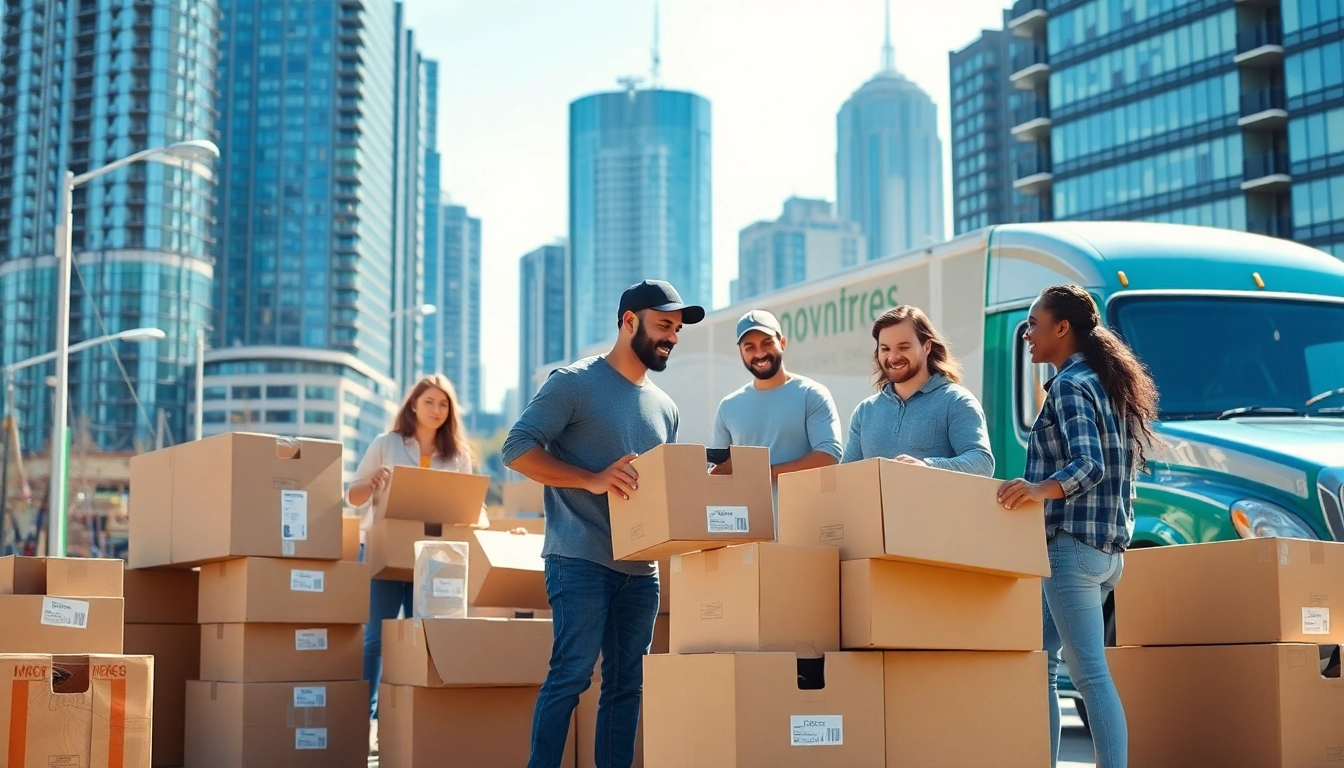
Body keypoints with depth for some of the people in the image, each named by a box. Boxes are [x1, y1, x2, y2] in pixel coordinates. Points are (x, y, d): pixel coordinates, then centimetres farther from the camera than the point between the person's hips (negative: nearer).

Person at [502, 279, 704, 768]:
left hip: (641, 568, 7)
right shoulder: (574, 383, -3)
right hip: (581, 560, -7)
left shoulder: (664, 407, 18)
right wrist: (593, 480, -21)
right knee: (571, 675, -10)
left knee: (627, 684, 7)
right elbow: (518, 449, -10)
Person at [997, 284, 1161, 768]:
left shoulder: (1069, 385, -11)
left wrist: (1040, 488, -41)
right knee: (1039, 662, 12)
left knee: (1090, 674, -10)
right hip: (1107, 547, 10)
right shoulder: (1107, 382, 18)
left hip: (1071, 545, -10)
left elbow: (1087, 466, -24)